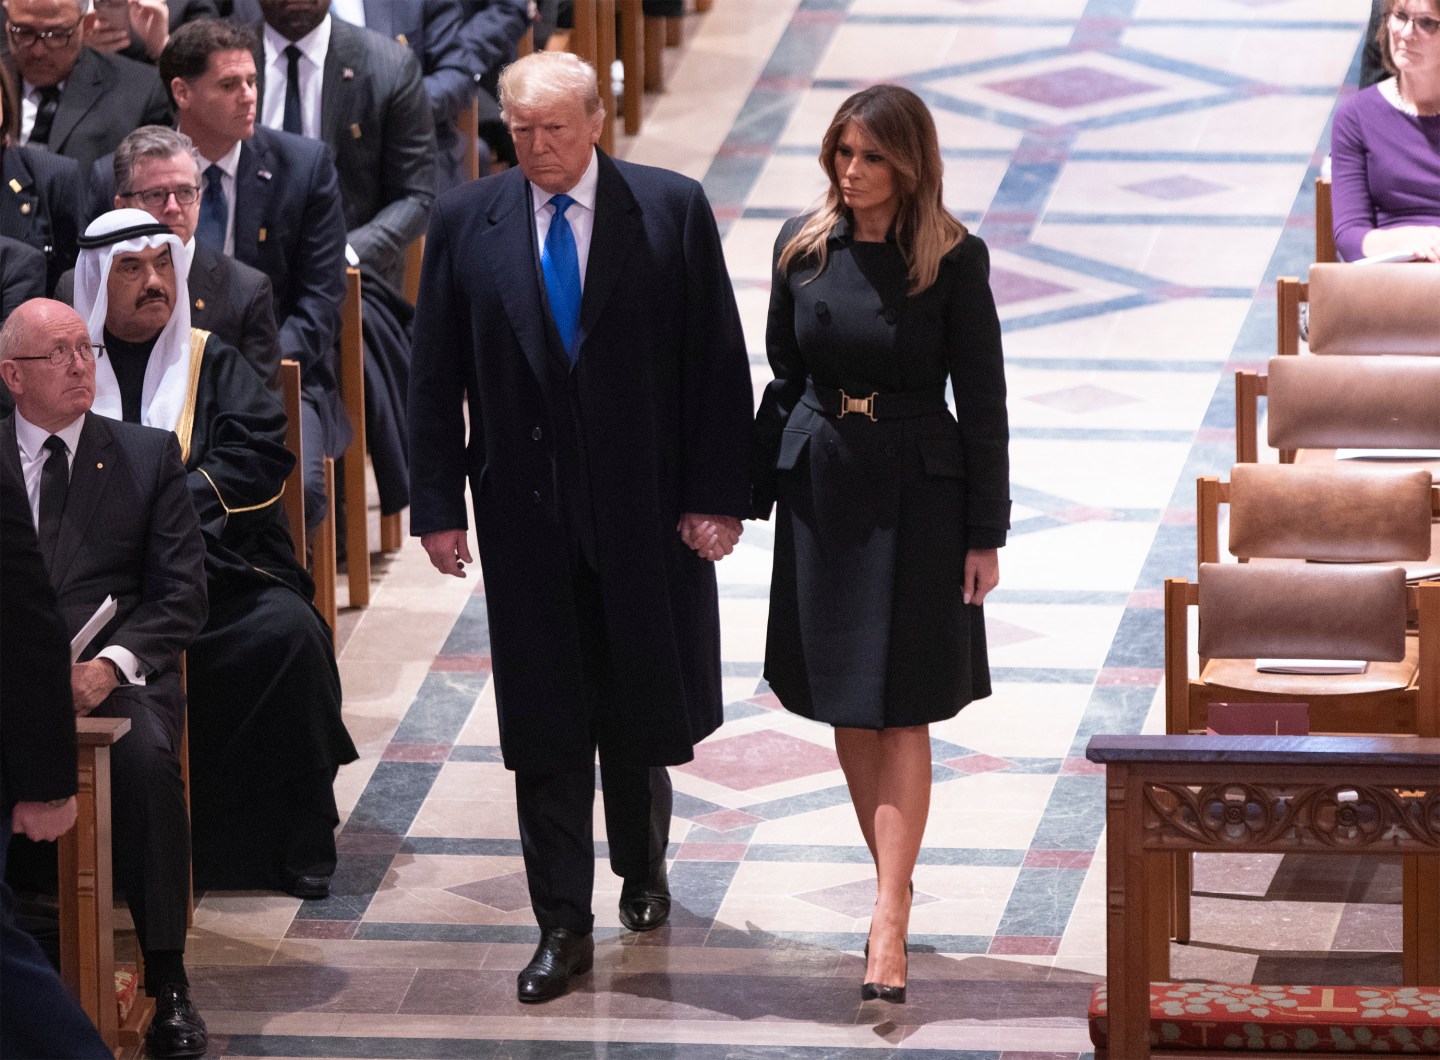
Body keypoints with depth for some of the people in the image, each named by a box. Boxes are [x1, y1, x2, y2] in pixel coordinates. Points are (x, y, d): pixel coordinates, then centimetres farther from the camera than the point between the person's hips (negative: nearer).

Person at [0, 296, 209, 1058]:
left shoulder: (148, 456, 13)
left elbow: (181, 595, 7)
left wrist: (111, 666, -11)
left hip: (116, 672, 0)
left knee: (147, 755, -34)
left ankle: (167, 983, -27)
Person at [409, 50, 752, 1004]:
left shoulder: (672, 211, -5)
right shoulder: (467, 225, -1)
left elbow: (717, 363, -4)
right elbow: (436, 378, 3)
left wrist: (716, 495, -8)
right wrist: (439, 505, -2)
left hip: (647, 504, -1)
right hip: (525, 512, 1)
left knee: (640, 708, 12)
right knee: (544, 721, 1)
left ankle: (643, 867, 37)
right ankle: (564, 926, 6)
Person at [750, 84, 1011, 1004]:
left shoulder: (952, 259, -9)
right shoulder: (803, 247, 1)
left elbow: (982, 400, -6)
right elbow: (783, 380, 10)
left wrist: (986, 534, -7)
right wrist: (747, 498, 8)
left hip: (917, 495, -4)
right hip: (819, 486, 4)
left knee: (900, 711, -5)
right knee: (845, 708, 9)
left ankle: (888, 924, -8)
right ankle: (895, 883, 23)